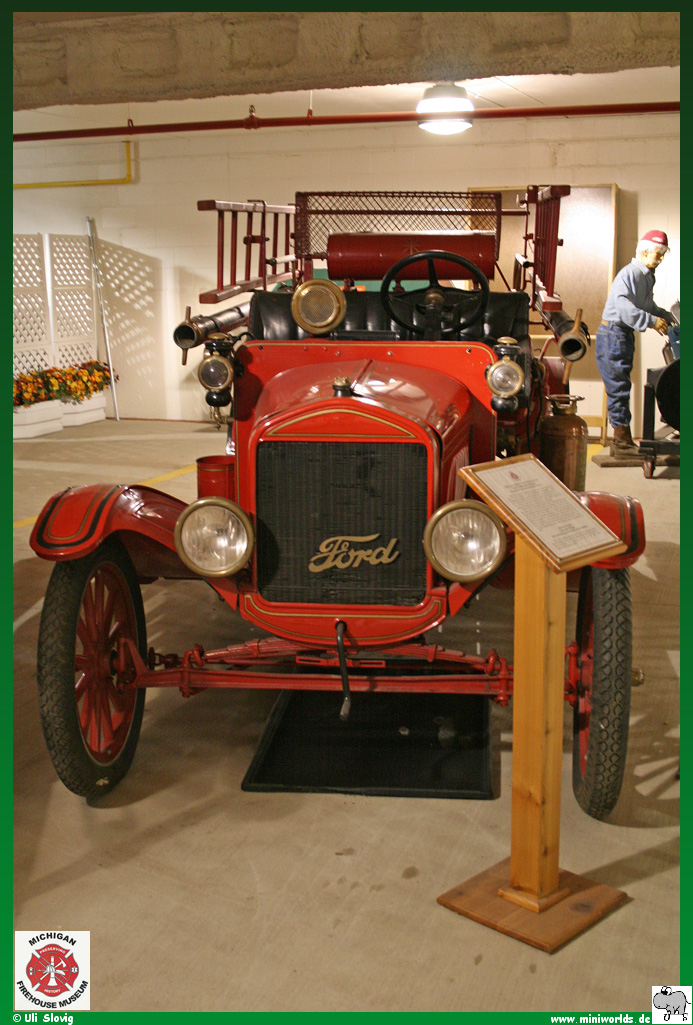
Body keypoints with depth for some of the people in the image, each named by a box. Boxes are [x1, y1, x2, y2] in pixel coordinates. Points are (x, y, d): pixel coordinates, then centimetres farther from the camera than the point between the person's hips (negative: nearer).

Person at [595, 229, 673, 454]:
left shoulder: (647, 276, 14)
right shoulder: (630, 274, -17)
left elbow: (648, 306, 23)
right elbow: (623, 307, -29)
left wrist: (665, 316, 7)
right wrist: (652, 321, -28)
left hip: (625, 335, 10)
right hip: (612, 334, -10)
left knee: (620, 389, 11)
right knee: (618, 388, -7)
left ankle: (622, 441, 16)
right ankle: (622, 442, -4)